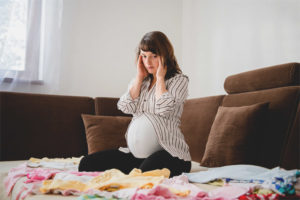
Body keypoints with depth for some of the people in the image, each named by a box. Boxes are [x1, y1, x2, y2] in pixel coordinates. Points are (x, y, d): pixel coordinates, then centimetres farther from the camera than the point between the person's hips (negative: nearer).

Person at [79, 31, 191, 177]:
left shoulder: (179, 80, 2)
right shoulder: (139, 80, 18)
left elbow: (164, 109, -17)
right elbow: (126, 107, 1)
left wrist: (160, 77, -5)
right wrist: (139, 77, 2)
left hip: (170, 153, -5)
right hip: (137, 152, 5)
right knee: (87, 163, -10)